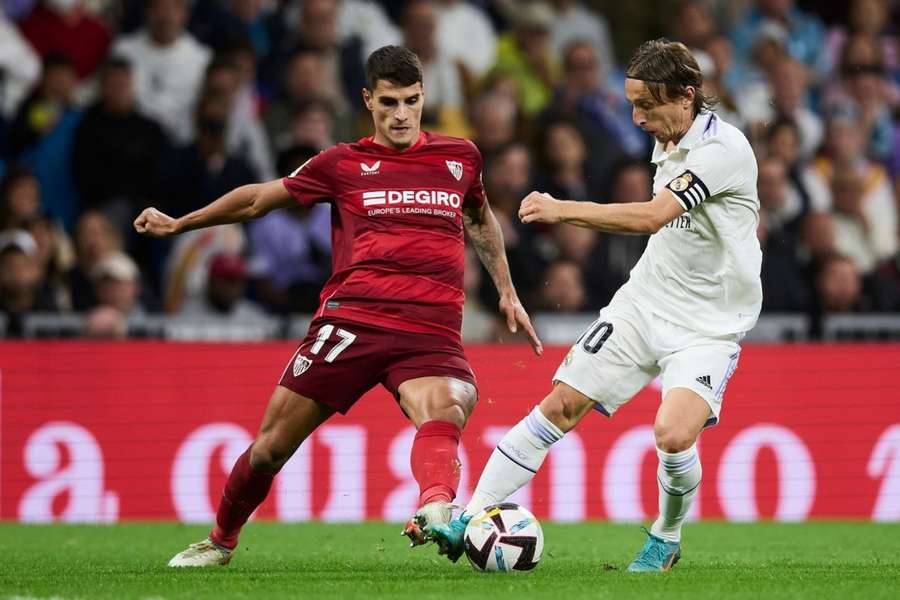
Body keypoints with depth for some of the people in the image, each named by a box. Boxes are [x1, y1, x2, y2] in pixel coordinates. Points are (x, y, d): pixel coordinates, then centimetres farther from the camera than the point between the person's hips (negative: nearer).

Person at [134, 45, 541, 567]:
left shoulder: (460, 158, 14)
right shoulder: (344, 164, 10)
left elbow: (481, 219, 36)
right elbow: (259, 199, 22)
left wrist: (507, 291, 30)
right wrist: (178, 225, 25)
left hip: (432, 334, 0)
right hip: (351, 322, 0)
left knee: (444, 412, -34)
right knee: (272, 445, 1)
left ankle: (437, 507, -63)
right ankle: (221, 541, 27)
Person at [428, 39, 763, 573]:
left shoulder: (724, 148, -21)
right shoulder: (669, 145, 6)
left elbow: (652, 216, -29)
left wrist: (562, 210, -27)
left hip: (709, 324, -7)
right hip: (643, 303, 7)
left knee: (674, 433, -26)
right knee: (561, 407, -2)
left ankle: (666, 539, 4)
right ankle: (471, 520, 3)